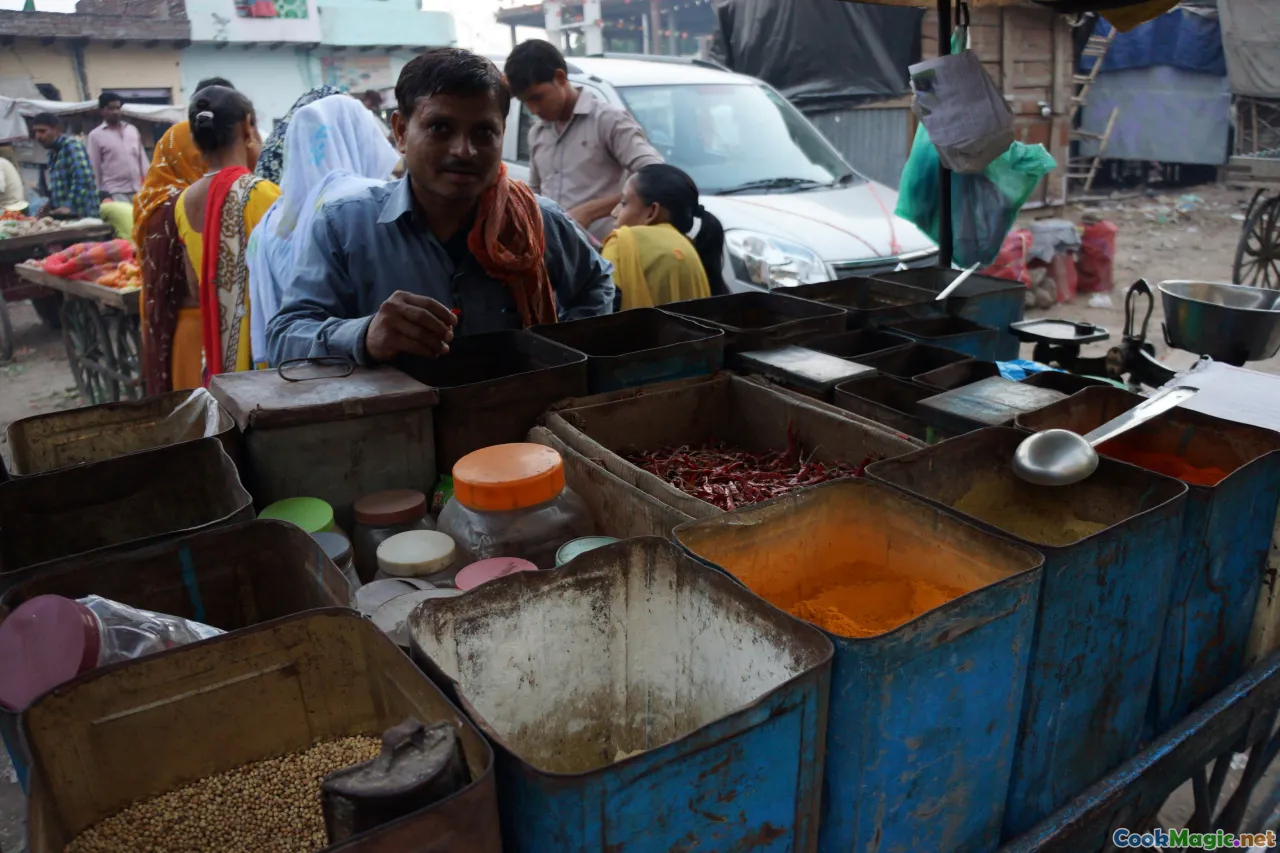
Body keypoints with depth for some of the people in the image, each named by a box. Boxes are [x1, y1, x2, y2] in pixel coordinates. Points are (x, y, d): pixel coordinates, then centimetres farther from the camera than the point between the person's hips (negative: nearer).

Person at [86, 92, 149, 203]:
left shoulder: (132, 130, 12)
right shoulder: (96, 135, 1)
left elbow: (142, 158, 14)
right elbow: (93, 167, 1)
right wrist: (97, 195, -4)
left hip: (138, 190, 4)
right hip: (114, 192, -4)